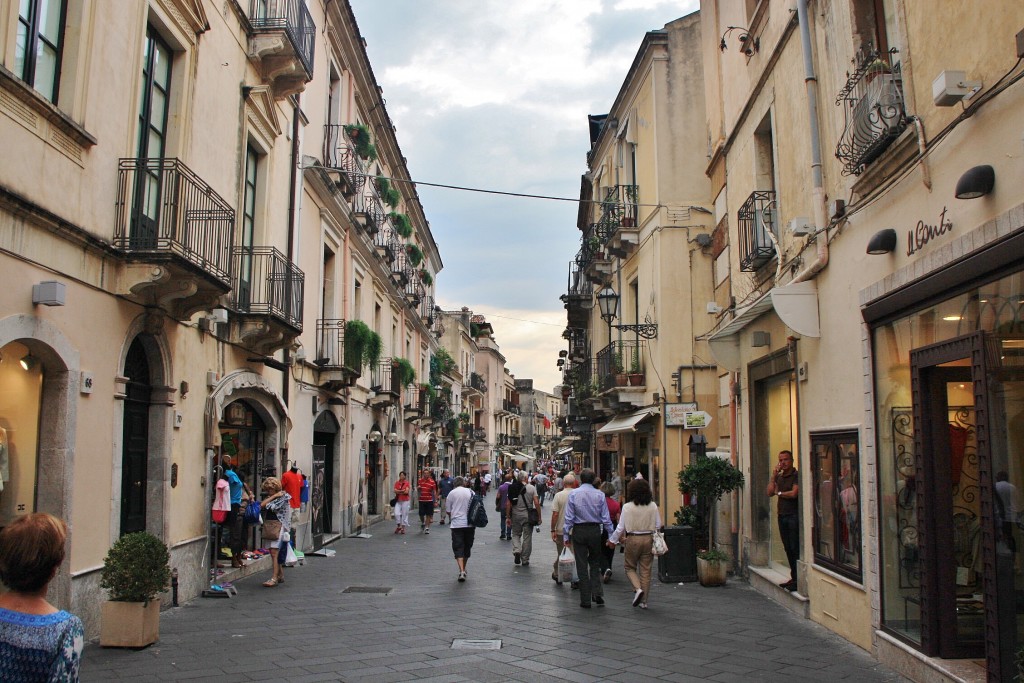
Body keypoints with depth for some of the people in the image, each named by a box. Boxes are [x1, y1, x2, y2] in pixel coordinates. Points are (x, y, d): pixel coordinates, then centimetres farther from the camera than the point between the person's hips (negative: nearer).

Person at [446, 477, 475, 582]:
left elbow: (448, 511, 3)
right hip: (470, 524, 2)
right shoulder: (471, 492, 4)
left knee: (458, 548, -2)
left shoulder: (451, 493, -1)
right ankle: (463, 570, 26)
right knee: (467, 547, 16)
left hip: (457, 524, -2)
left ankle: (461, 571, -17)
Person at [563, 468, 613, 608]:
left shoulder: (573, 494, -4)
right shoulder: (599, 495, -2)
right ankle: (597, 594, 4)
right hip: (595, 530, 1)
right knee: (595, 563, 17)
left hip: (579, 531, -1)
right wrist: (611, 536, 3)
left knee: (582, 566, 5)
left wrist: (566, 536, 1)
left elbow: (569, 518, -5)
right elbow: (606, 517, -2)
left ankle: (586, 600, 9)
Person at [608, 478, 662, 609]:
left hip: (633, 539, -3)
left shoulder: (627, 507, -11)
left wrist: (612, 540, 8)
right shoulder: (653, 506, -3)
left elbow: (621, 528, -6)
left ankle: (638, 588, -9)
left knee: (630, 567, 15)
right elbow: (658, 525, 5)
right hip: (648, 539, 3)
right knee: (646, 570, 10)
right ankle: (644, 601, 13)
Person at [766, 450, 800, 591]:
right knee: (788, 548, 10)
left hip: (794, 515, -7)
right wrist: (773, 476, -1)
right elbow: (769, 492, 6)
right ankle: (793, 578, 16)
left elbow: (794, 493, -17)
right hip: (782, 516, 7)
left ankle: (798, 579, -3)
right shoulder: (779, 477, 15)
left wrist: (779, 493, 0)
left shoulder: (796, 476, -7)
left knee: (796, 548, -7)